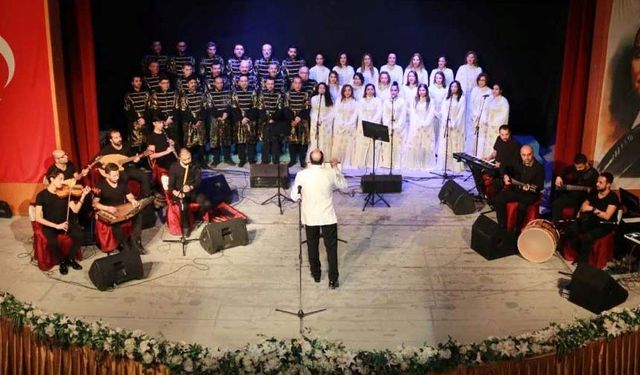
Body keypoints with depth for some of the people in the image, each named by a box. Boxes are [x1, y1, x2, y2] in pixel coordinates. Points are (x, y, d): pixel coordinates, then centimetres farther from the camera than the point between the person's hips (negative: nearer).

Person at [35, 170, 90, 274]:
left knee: (80, 235, -24)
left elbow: (75, 210, -8)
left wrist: (83, 196, -21)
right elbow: (38, 218, -16)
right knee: (52, 242, -34)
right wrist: (56, 226, -24)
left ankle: (70, 258, 2)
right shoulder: (41, 195, -11)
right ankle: (62, 262, -3)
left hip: (65, 222, 3)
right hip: (49, 225, -3)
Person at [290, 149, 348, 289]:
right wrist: (336, 168, 12)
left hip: (310, 217, 1)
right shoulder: (330, 173, -12)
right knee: (331, 248, 7)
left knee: (312, 247, 18)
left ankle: (316, 274, 31)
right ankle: (333, 279, 8)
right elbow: (343, 185, 7)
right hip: (328, 217, -1)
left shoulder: (301, 175, -12)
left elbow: (294, 197, -3)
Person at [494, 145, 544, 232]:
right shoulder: (518, 163, 2)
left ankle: (517, 229, -15)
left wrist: (530, 187, -32)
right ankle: (502, 226, -7)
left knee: (522, 206, -35)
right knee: (499, 198, -15)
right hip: (515, 190, 6)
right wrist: (505, 176, -4)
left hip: (530, 194, -5)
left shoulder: (539, 168, -12)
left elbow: (540, 186, -13)